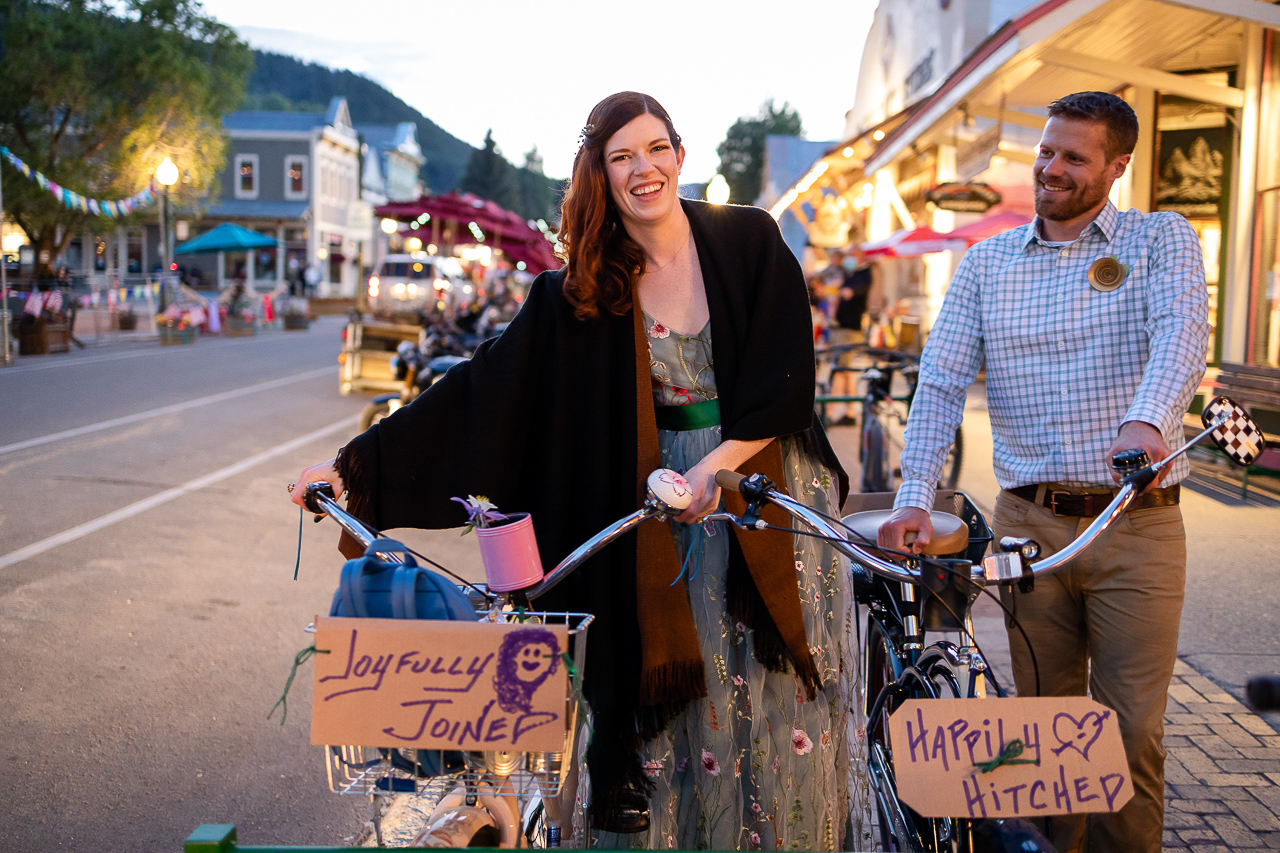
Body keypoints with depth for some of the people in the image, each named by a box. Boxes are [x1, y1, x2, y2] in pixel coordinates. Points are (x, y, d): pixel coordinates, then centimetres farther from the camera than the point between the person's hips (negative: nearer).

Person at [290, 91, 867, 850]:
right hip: (664, 514, 1)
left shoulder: (749, 241, -2)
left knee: (788, 703, 3)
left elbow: (788, 379, -7)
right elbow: (484, 388, -4)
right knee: (685, 699, 4)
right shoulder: (582, 290, 0)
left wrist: (717, 465, -21)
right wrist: (356, 464, -9)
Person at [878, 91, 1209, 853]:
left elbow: (1183, 331, -16)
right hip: (1029, 524, 2)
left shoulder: (1162, 239, 4)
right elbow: (941, 381, 0)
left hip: (1137, 526, -2)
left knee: (1133, 733, 3)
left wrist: (1147, 420, -38)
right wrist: (915, 497, -13)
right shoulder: (988, 263, 10)